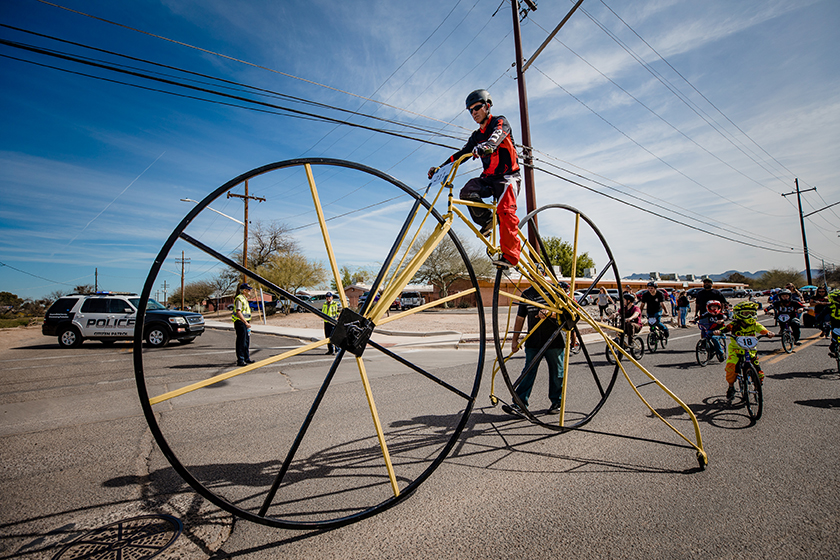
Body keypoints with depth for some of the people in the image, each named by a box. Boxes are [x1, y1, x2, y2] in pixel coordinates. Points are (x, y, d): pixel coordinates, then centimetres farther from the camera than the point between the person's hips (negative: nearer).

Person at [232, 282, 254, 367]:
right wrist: (246, 322, -25)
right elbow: (238, 312, -23)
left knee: (247, 341, 15)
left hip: (245, 322, 10)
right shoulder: (239, 299, -14)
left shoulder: (244, 299, 18)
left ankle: (247, 358, 26)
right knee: (241, 342, -5)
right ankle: (240, 360, 1)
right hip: (240, 322, -10)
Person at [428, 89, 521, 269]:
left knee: (505, 210, -26)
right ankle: (487, 221, -3)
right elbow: (462, 153, 13)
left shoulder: (500, 122, 0)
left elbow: (496, 137, -23)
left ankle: (509, 255, -26)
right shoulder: (477, 136, 19)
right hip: (489, 177, 6)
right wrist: (440, 167, 1)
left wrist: (486, 146, -46)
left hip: (507, 176, -5)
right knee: (467, 192, -24)